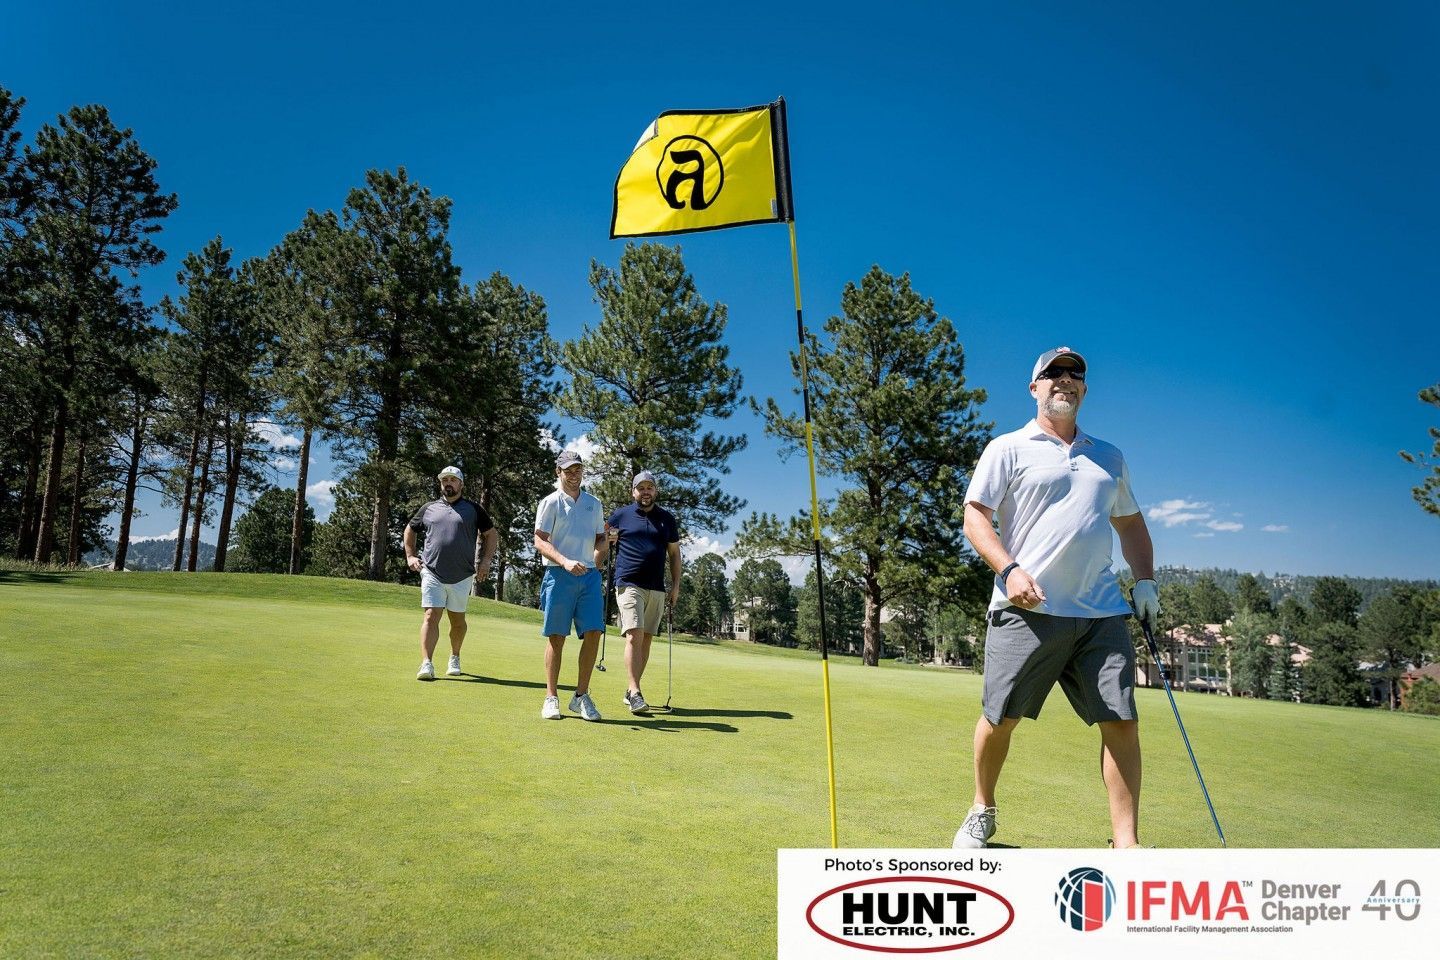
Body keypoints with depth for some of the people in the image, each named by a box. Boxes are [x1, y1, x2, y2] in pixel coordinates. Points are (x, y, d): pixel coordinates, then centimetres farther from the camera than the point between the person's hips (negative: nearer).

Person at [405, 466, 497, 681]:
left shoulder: (473, 509, 7)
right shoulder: (429, 508, 12)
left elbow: (491, 534, 11)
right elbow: (409, 530, 25)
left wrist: (486, 560, 0)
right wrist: (410, 556, 14)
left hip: (462, 576, 0)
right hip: (432, 573, 0)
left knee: (458, 621, 10)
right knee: (431, 616, -11)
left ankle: (454, 658, 29)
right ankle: (426, 664, -13)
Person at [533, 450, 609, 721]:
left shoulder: (594, 504, 16)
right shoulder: (550, 503, 2)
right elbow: (540, 541, -6)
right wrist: (565, 561, -20)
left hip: (590, 575, 4)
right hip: (559, 576, -4)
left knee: (593, 633, -5)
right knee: (556, 637, 0)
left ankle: (581, 696, 5)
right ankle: (551, 697, 8)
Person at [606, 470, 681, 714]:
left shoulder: (667, 518, 12)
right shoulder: (620, 515, 5)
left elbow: (674, 553, 16)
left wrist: (676, 586, 9)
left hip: (657, 589, 4)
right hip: (629, 584, -4)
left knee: (646, 639, 6)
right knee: (634, 636, -15)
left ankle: (631, 691, 16)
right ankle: (635, 692, -16)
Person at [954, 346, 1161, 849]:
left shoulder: (1109, 457, 21)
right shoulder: (1008, 449, 6)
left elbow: (1131, 524, 28)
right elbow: (975, 516, -1)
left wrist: (1145, 580, 13)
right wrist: (1008, 569, -16)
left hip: (1102, 612, 4)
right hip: (1027, 608, -4)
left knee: (1122, 722, -3)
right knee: (1000, 718, 1)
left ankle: (1126, 842, 8)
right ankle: (982, 812, 25)